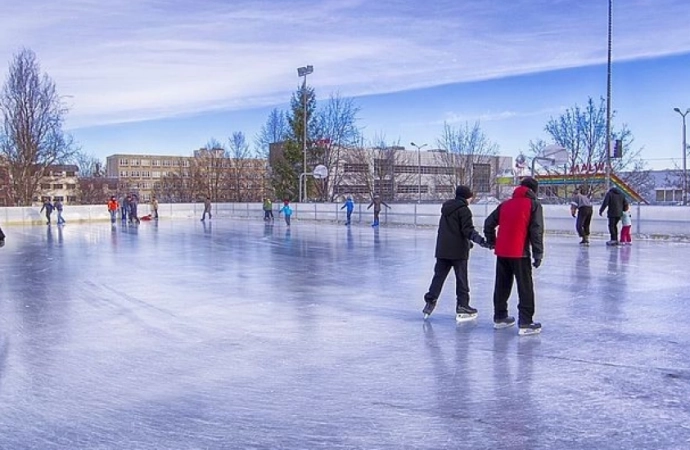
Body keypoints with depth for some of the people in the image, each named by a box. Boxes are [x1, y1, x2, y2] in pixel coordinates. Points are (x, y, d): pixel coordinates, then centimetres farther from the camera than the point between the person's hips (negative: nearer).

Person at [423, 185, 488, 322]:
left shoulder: (446, 208, 14)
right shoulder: (464, 210, -10)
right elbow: (468, 230, -19)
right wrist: (480, 240, -29)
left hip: (442, 249, 7)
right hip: (458, 250, -7)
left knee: (439, 275, 10)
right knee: (461, 278, 1)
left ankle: (430, 301, 7)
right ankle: (462, 306, 5)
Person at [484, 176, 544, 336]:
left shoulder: (505, 204, 13)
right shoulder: (533, 205, -2)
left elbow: (489, 223, 14)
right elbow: (536, 231, -9)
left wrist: (491, 242, 25)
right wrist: (538, 254, -7)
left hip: (502, 252, 6)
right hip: (519, 253, -6)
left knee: (502, 285, 17)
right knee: (525, 288, 1)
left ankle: (500, 317, 26)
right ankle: (525, 323, -1)